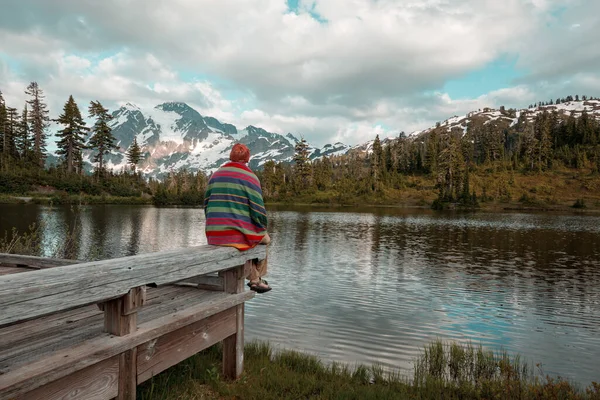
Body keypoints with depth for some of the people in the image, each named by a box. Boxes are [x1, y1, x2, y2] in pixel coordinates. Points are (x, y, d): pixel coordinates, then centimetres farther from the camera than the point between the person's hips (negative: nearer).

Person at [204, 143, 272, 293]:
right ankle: (257, 279, 36)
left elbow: (207, 206, 15)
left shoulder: (215, 175, 12)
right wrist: (262, 228, 9)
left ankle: (254, 279, 39)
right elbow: (259, 211, -10)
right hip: (238, 234, -6)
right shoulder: (250, 177, -6)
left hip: (213, 236, 6)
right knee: (265, 238, 27)